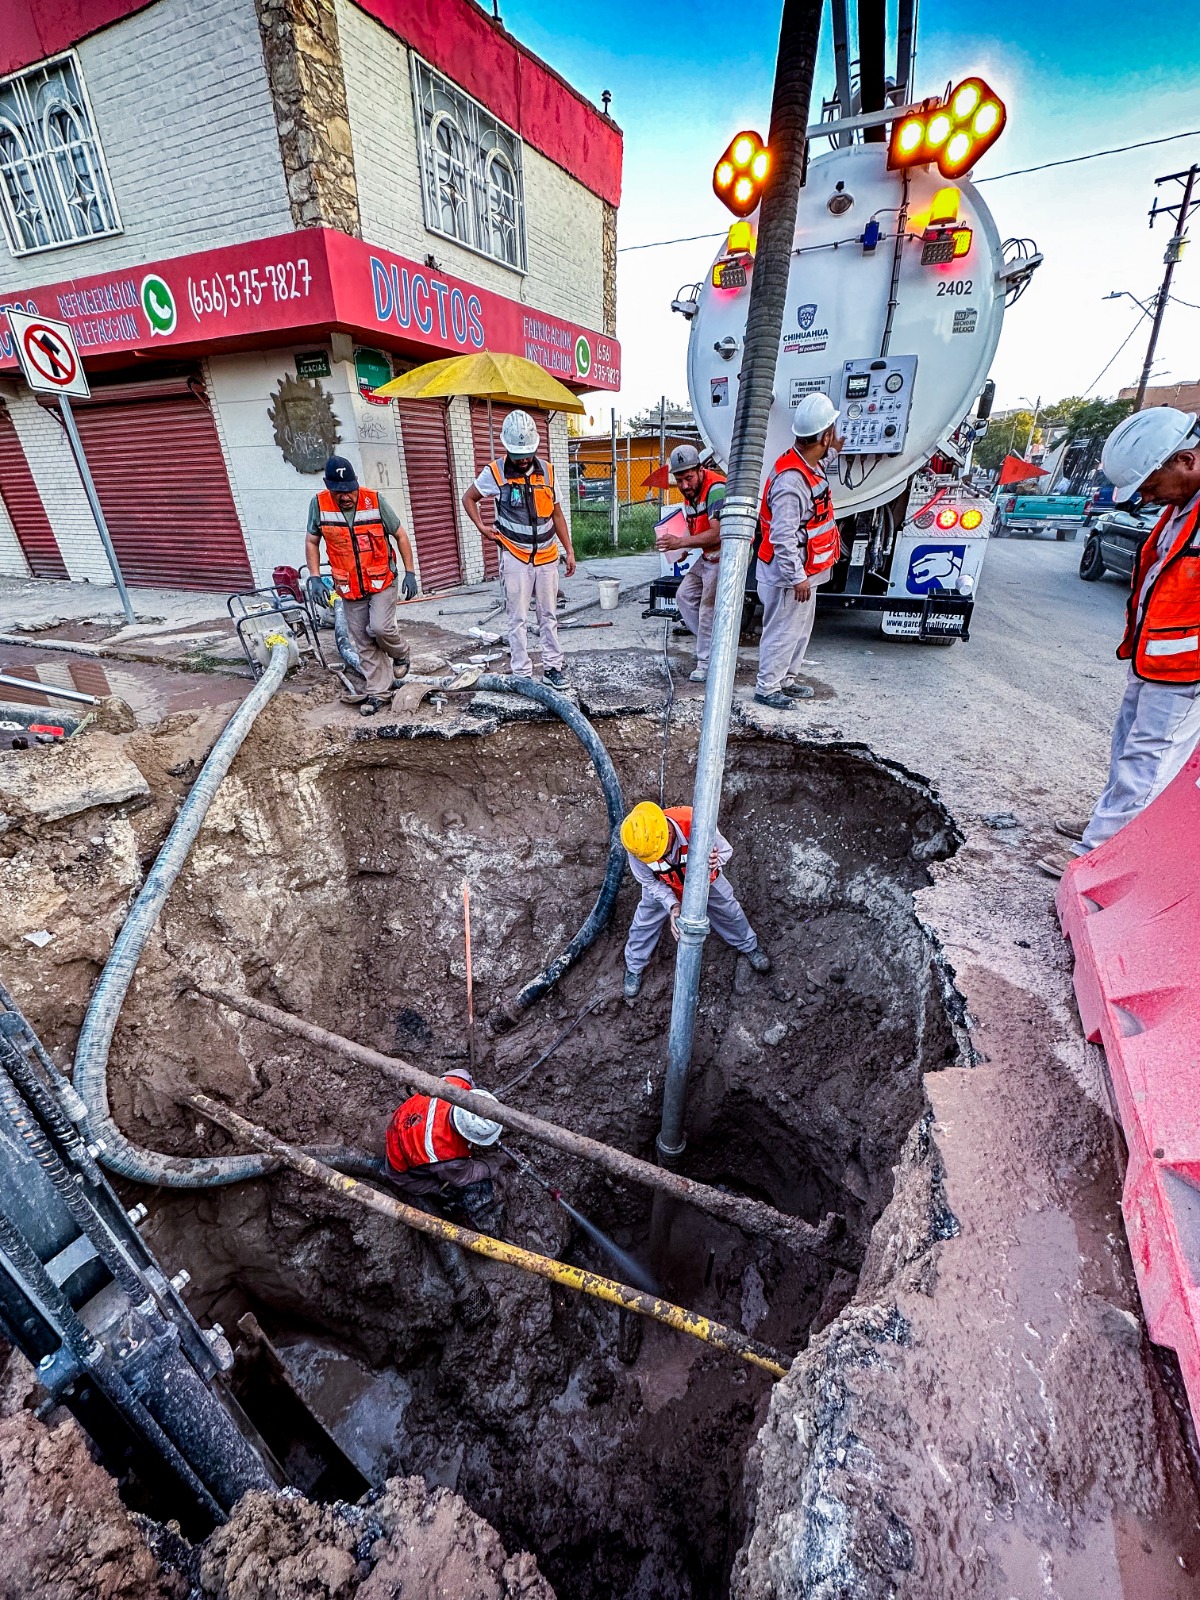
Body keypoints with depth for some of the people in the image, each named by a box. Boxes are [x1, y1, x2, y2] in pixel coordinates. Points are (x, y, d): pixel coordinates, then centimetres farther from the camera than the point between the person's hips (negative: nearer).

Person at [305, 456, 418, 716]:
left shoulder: (374, 500, -11)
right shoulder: (319, 504, -7)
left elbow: (400, 536, -1)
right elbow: (312, 542, 5)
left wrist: (410, 573, -5)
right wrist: (315, 578, -4)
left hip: (383, 582, -2)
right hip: (349, 588, 2)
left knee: (380, 628, -20)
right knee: (364, 643, 4)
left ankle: (400, 653, 14)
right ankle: (378, 692, 16)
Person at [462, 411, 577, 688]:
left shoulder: (547, 471, 5)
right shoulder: (495, 473, -4)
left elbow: (557, 515, 12)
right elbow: (468, 499, 10)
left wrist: (569, 550, 9)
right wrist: (481, 526, -5)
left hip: (547, 557, 3)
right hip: (515, 557, -3)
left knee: (549, 615, 9)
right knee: (518, 619, -1)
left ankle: (552, 667, 19)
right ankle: (522, 675, 5)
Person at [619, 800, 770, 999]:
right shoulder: (637, 845, -39)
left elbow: (725, 849, -25)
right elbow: (649, 882, -21)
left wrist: (712, 863, -48)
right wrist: (672, 905, -37)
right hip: (662, 886, 0)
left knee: (728, 911, 19)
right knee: (645, 922, 10)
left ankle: (749, 946, 51)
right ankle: (634, 967, 39)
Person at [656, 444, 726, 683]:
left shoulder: (716, 489, -22)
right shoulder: (690, 493, 8)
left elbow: (717, 534, -31)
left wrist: (681, 542, -30)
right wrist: (680, 547, -4)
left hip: (726, 554, -10)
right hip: (708, 555, 10)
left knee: (709, 607, -11)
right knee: (684, 595, 14)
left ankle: (707, 662, -2)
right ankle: (710, 643, 22)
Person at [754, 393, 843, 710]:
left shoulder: (810, 466, 7)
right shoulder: (791, 480, -25)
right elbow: (782, 537, -28)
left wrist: (833, 450, 36)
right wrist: (798, 578, -24)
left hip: (804, 572, 10)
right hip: (789, 576, -10)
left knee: (800, 630, 19)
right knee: (782, 632, 0)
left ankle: (786, 680, 32)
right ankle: (767, 688, 13)